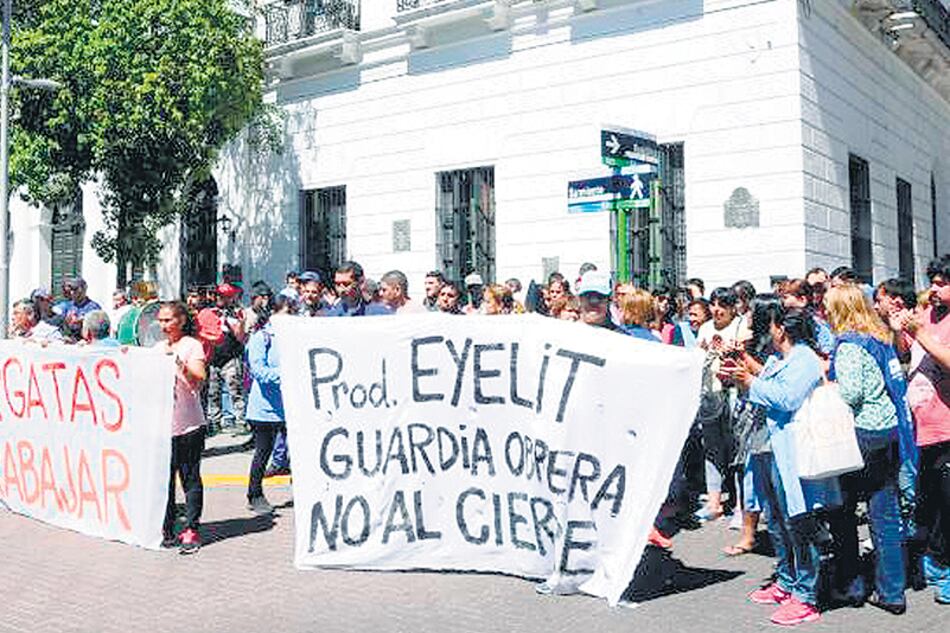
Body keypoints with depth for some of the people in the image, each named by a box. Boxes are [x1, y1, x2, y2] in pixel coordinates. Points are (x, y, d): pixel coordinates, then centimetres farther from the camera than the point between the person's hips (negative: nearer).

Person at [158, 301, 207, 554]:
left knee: (190, 478, -1)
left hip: (188, 425, -5)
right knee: (164, 479, 7)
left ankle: (191, 529, 3)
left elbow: (201, 376, -18)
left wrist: (180, 362, -31)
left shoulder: (192, 345, -3)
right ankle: (166, 529, 17)